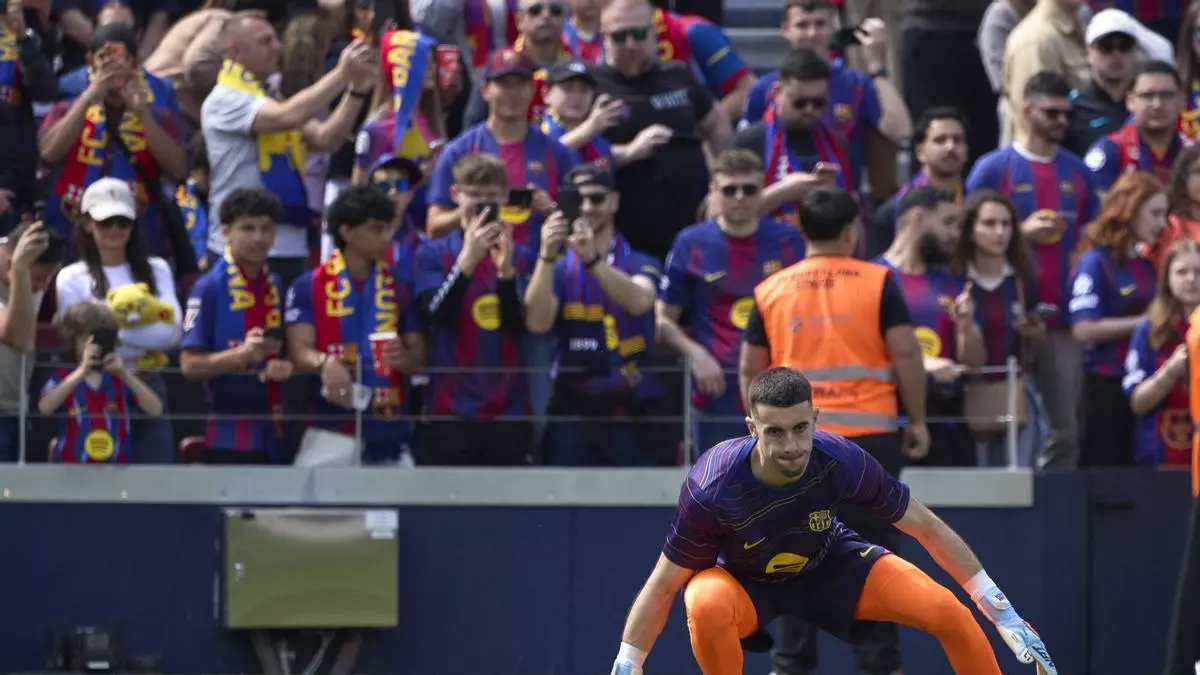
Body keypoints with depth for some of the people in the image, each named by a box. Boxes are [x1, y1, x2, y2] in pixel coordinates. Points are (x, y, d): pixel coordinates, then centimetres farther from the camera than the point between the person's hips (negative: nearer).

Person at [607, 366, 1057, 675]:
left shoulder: (842, 462, -28)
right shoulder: (712, 486, -34)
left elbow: (927, 529, -15)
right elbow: (663, 586, -22)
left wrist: (1003, 614, -13)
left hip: (829, 564, 2)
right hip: (743, 580, -2)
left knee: (949, 612, -16)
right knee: (706, 605, -38)